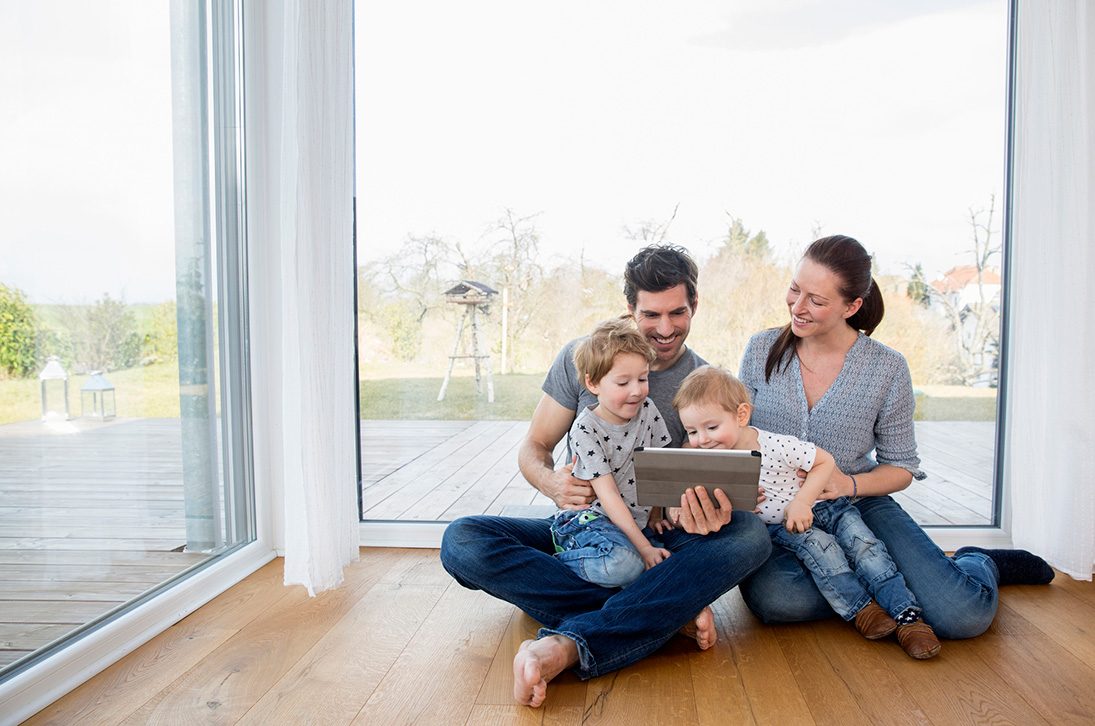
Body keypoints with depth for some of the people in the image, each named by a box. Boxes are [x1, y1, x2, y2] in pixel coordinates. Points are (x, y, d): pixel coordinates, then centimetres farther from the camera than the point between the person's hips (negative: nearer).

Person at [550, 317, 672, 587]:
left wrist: (657, 513, 4)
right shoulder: (585, 430, -15)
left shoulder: (647, 410, 2)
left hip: (637, 521, 7)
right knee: (624, 564, -35)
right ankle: (560, 562, -10)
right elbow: (608, 495, -18)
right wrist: (643, 546, -21)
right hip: (591, 517, -7)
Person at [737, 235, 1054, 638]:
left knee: (963, 615, -20)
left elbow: (902, 467, 4)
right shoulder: (761, 350, -2)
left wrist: (850, 484, -18)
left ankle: (980, 564, 18)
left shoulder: (887, 369, -5)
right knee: (774, 599, -34)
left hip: (859, 506, 0)